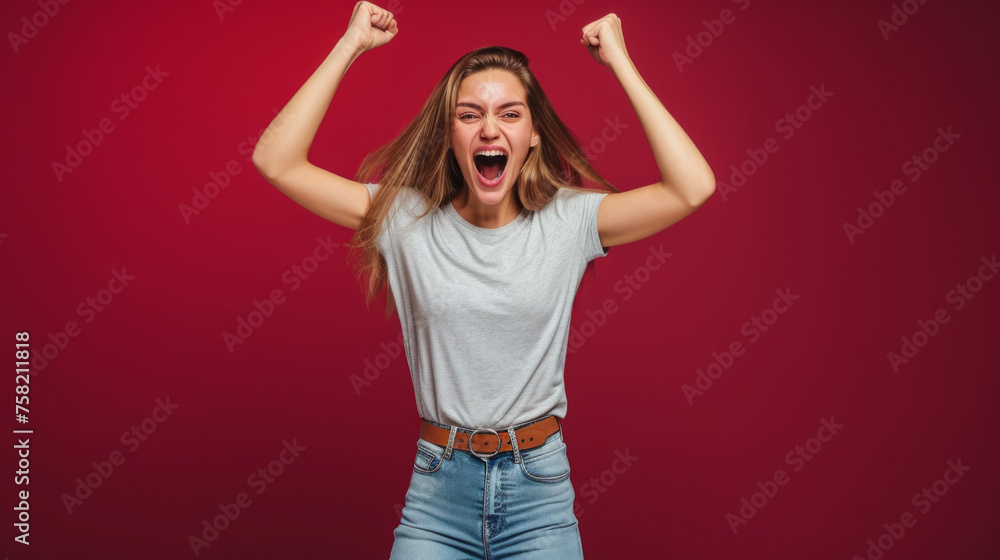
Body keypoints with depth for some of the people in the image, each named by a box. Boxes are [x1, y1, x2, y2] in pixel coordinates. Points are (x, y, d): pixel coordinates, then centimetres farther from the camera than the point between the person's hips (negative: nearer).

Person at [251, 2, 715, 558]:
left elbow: (693, 187, -15)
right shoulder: (407, 219, -3)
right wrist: (351, 45, -9)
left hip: (540, 493, 0)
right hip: (438, 493, 1)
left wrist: (620, 61, -11)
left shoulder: (568, 221, -4)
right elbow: (276, 161, -8)